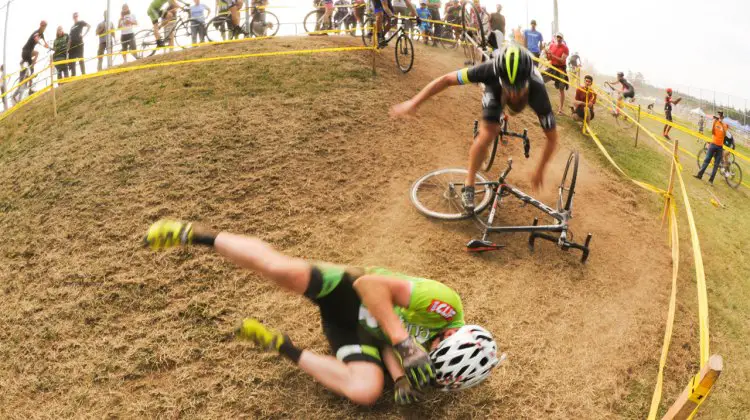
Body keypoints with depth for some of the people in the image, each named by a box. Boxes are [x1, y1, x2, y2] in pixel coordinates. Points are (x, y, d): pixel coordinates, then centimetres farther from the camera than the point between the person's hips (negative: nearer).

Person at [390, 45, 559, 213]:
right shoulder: (491, 70, -48)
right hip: (496, 87, -3)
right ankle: (468, 186, -4)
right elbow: (446, 79, -37)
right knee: (486, 136, -18)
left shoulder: (537, 90, -47)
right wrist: (413, 102, -37)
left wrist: (540, 171, -26)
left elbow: (552, 138, -34)